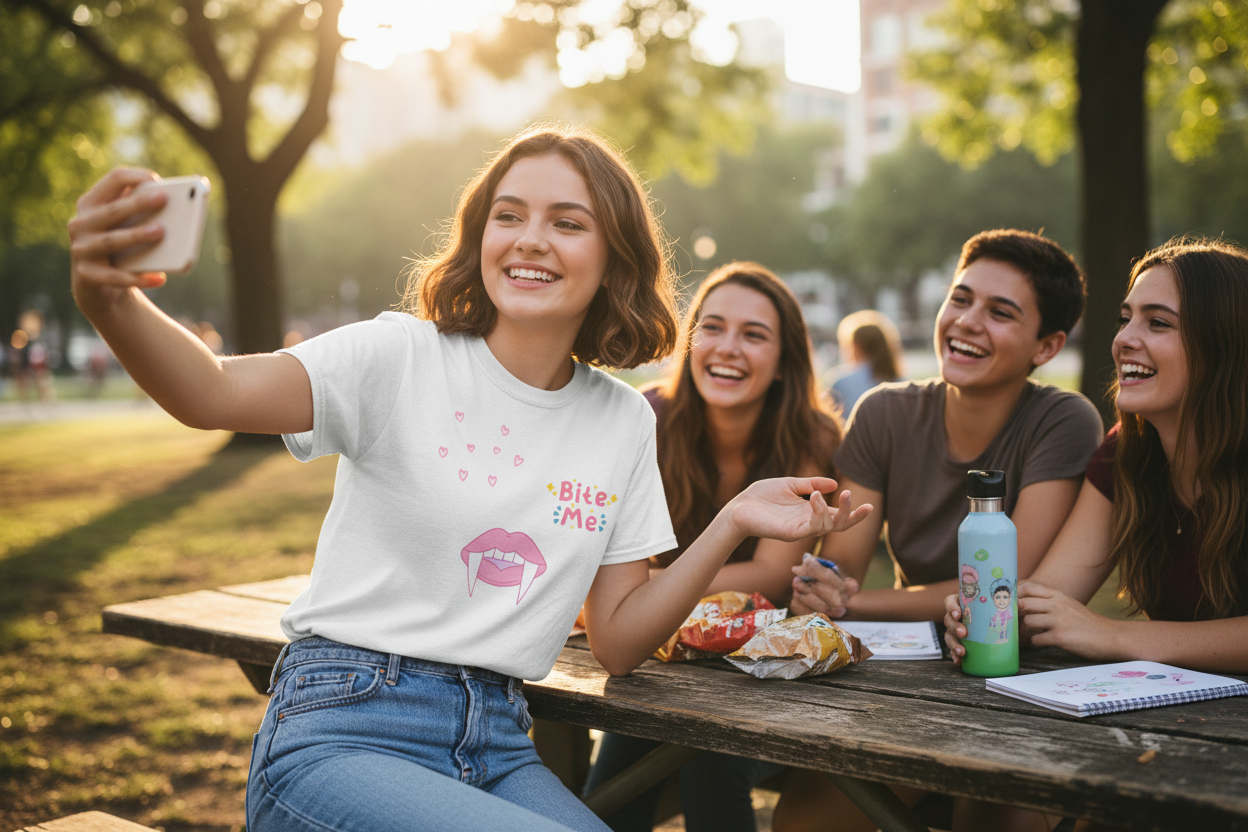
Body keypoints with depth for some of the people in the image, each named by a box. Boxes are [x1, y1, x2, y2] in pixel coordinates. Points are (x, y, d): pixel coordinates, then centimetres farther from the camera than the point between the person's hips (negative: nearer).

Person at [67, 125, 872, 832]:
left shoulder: (624, 421, 7)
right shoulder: (405, 356, -5)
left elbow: (618, 641, 8)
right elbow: (211, 394, -23)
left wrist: (731, 526, -4)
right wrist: (111, 300, -43)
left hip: (496, 745, 4)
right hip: (344, 730, -4)